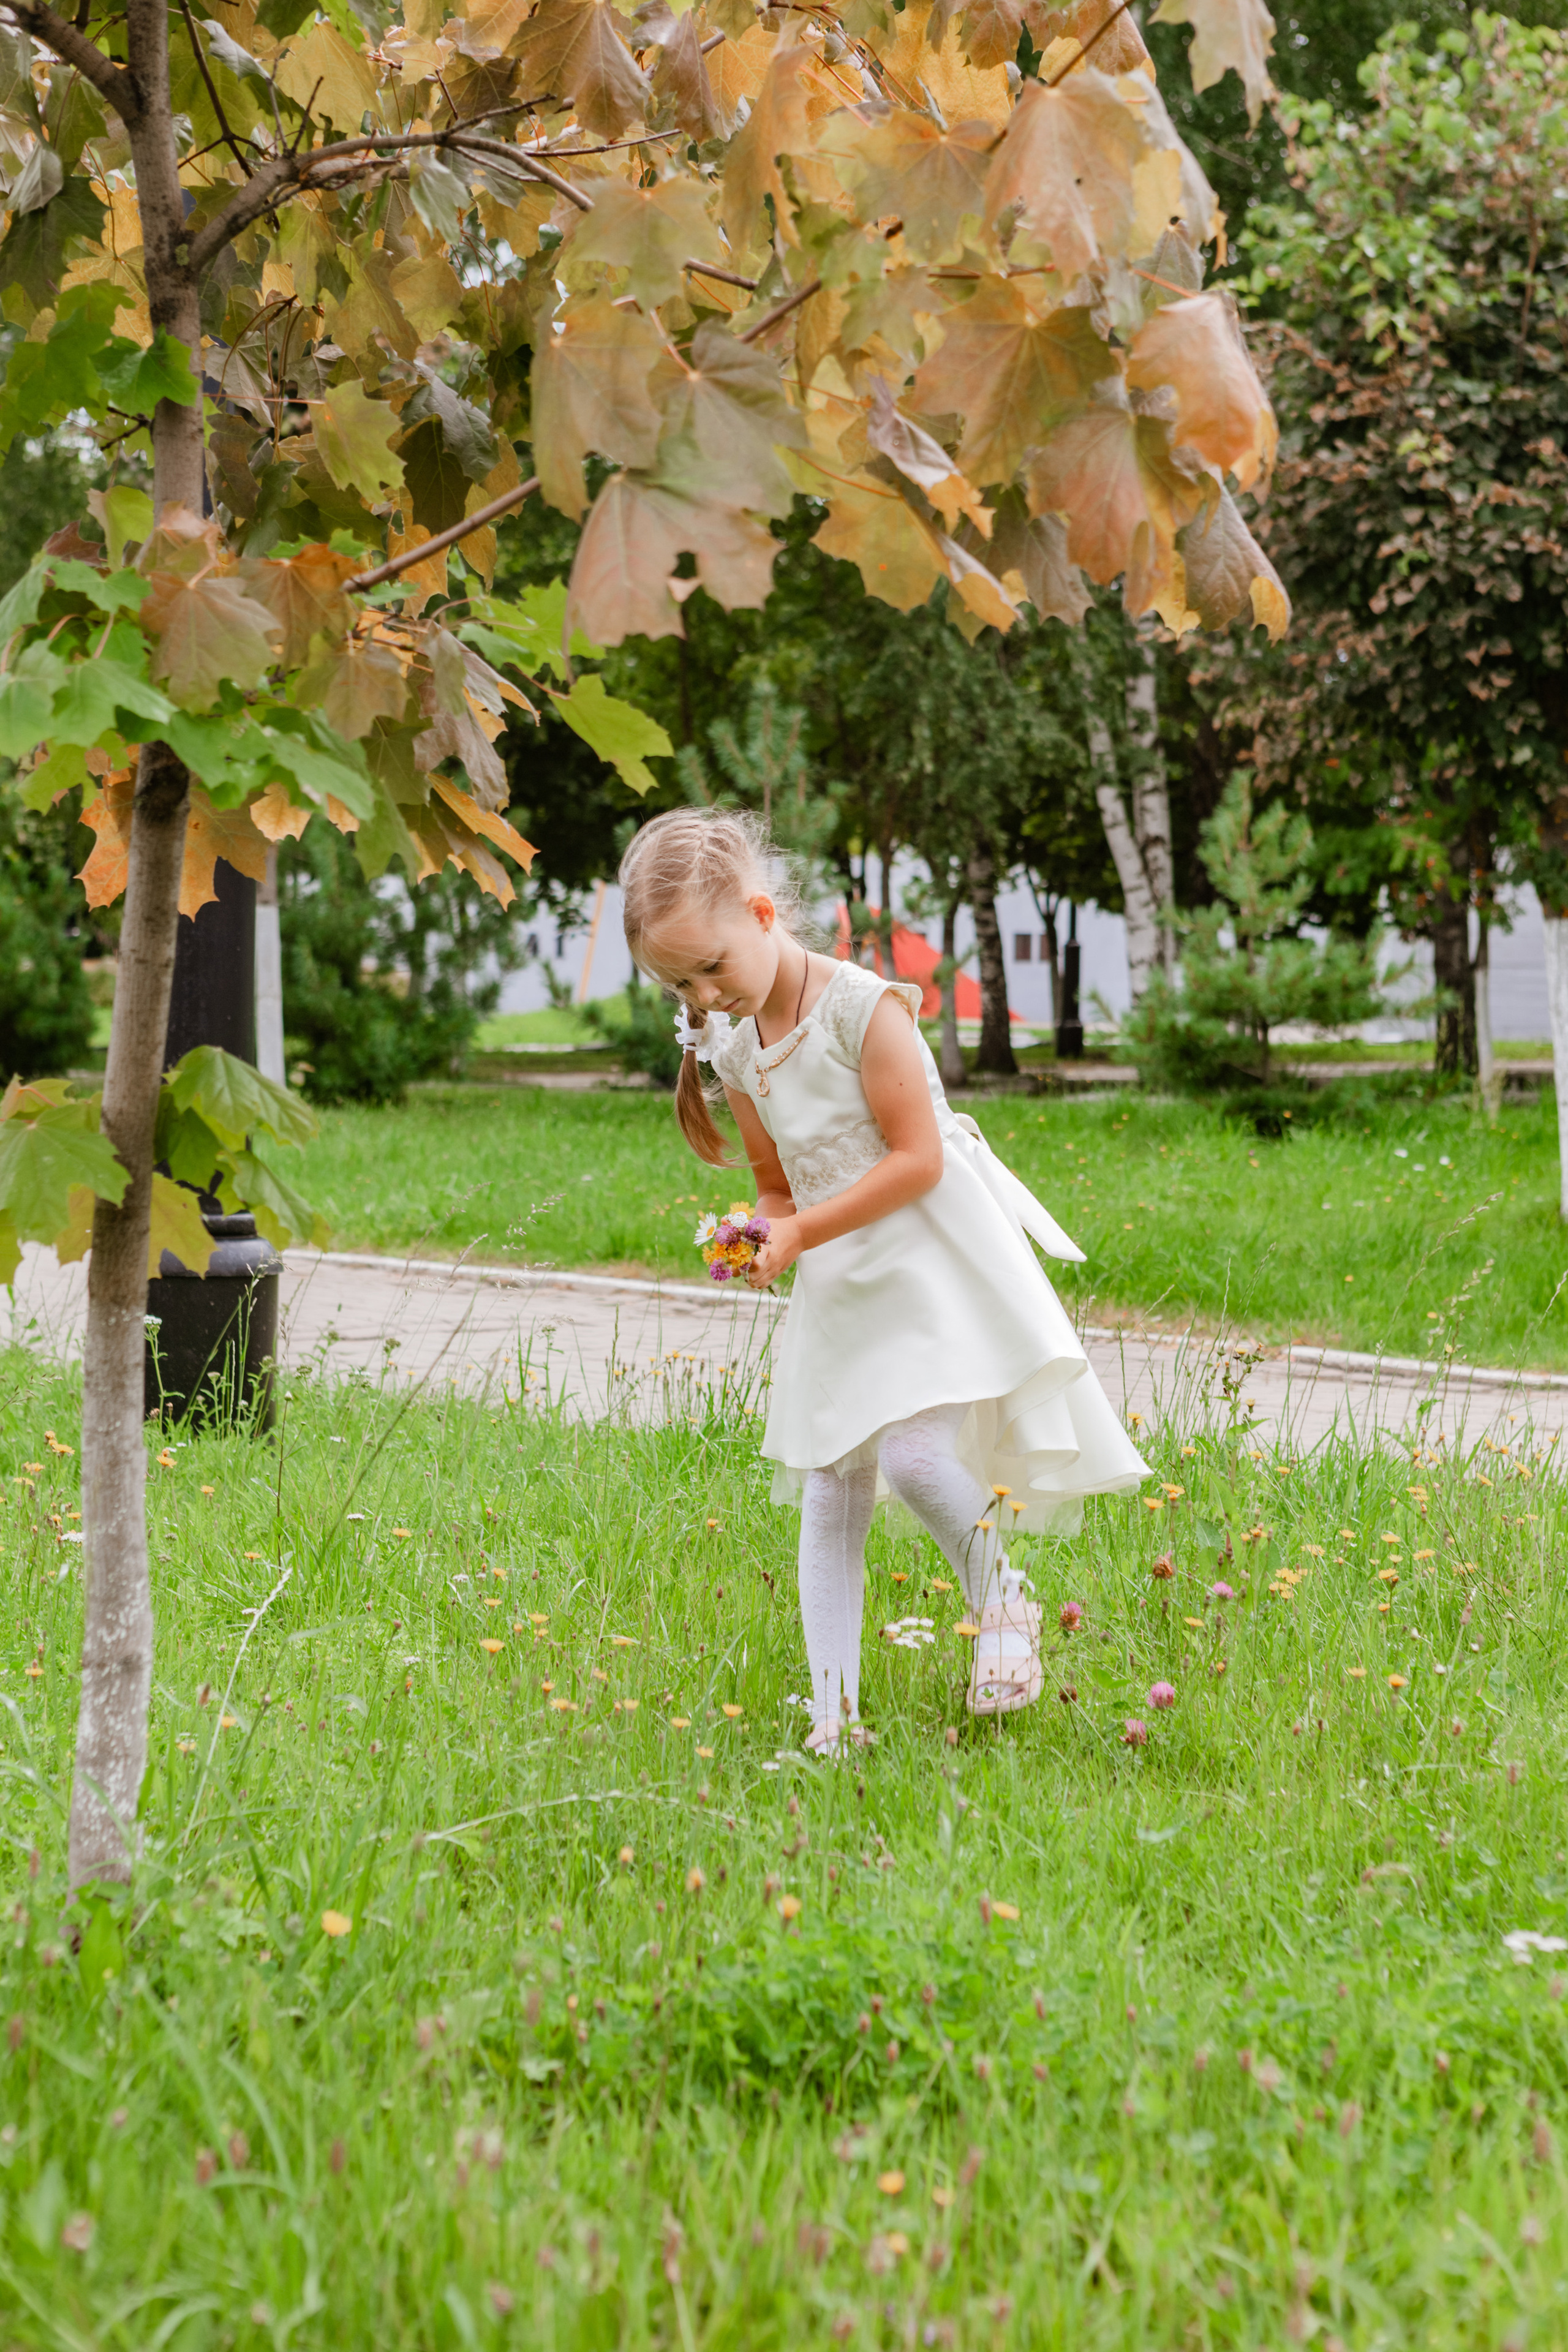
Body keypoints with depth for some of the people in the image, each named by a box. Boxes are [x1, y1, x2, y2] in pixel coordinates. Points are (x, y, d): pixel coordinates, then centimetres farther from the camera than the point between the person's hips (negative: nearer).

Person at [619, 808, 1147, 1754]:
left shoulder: (863, 1007, -16)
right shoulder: (731, 1046, 6)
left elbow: (917, 1159, -19)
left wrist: (804, 1233, -21)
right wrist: (761, 1235, -6)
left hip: (935, 1260, -7)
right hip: (836, 1287, 7)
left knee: (913, 1454, -22)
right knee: (829, 1492, 3)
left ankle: (1002, 1602, 7)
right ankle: (834, 1718, 6)